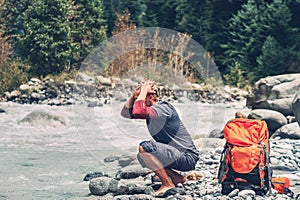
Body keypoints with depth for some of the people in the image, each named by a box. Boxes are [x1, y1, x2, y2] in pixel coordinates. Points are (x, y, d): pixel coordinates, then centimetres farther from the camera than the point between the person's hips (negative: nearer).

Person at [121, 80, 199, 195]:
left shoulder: (163, 108, -18)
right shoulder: (151, 110, 11)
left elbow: (137, 113, -33)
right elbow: (125, 113, 10)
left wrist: (143, 91, -19)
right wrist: (134, 94, -2)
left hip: (188, 157, -10)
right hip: (178, 156, 10)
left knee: (144, 148, -23)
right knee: (142, 156, 22)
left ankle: (168, 184, -13)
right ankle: (177, 178, 15)